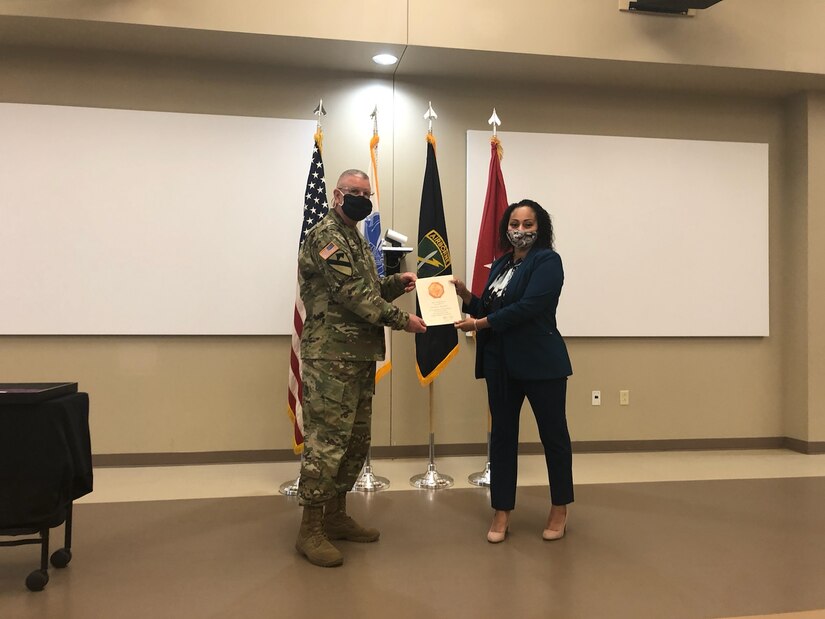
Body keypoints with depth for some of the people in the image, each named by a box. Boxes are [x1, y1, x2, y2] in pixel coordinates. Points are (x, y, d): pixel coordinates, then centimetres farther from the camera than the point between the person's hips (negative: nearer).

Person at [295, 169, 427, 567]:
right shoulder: (325, 235, -10)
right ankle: (310, 530, 4)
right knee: (326, 440, -6)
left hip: (361, 356, 10)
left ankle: (336, 516, 26)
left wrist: (396, 283, 5)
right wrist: (402, 320, -15)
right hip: (331, 357, -10)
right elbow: (351, 294, -18)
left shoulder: (356, 238, 20)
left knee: (355, 440, 14)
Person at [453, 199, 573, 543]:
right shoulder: (501, 265, 14)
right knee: (502, 435, 9)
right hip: (501, 363, 7)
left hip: (541, 362, -6)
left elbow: (527, 307, -20)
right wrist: (465, 296, -2)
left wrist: (480, 324, -17)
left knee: (553, 434, 7)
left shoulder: (547, 261, -8)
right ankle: (501, 512, 20)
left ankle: (559, 510, 24)